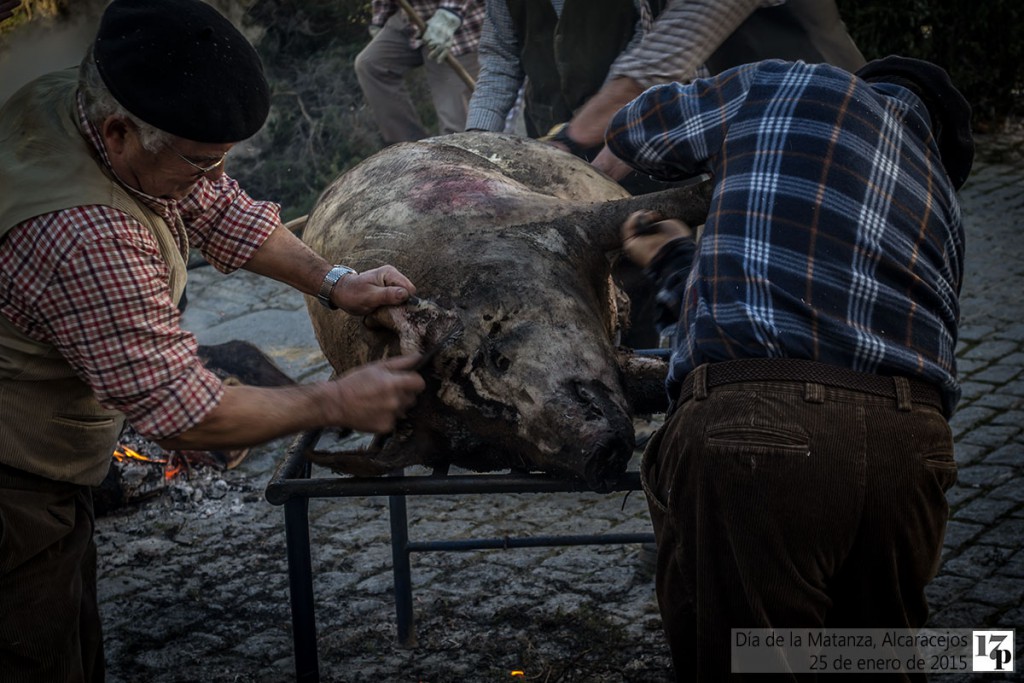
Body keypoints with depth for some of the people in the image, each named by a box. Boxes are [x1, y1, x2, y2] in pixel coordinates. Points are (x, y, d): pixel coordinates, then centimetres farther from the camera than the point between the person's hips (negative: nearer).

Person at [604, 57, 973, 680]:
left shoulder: (788, 86, 15)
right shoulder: (943, 198, 29)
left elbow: (636, 130, 29)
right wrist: (676, 259, 43)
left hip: (750, 434, -5)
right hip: (908, 449, 6)